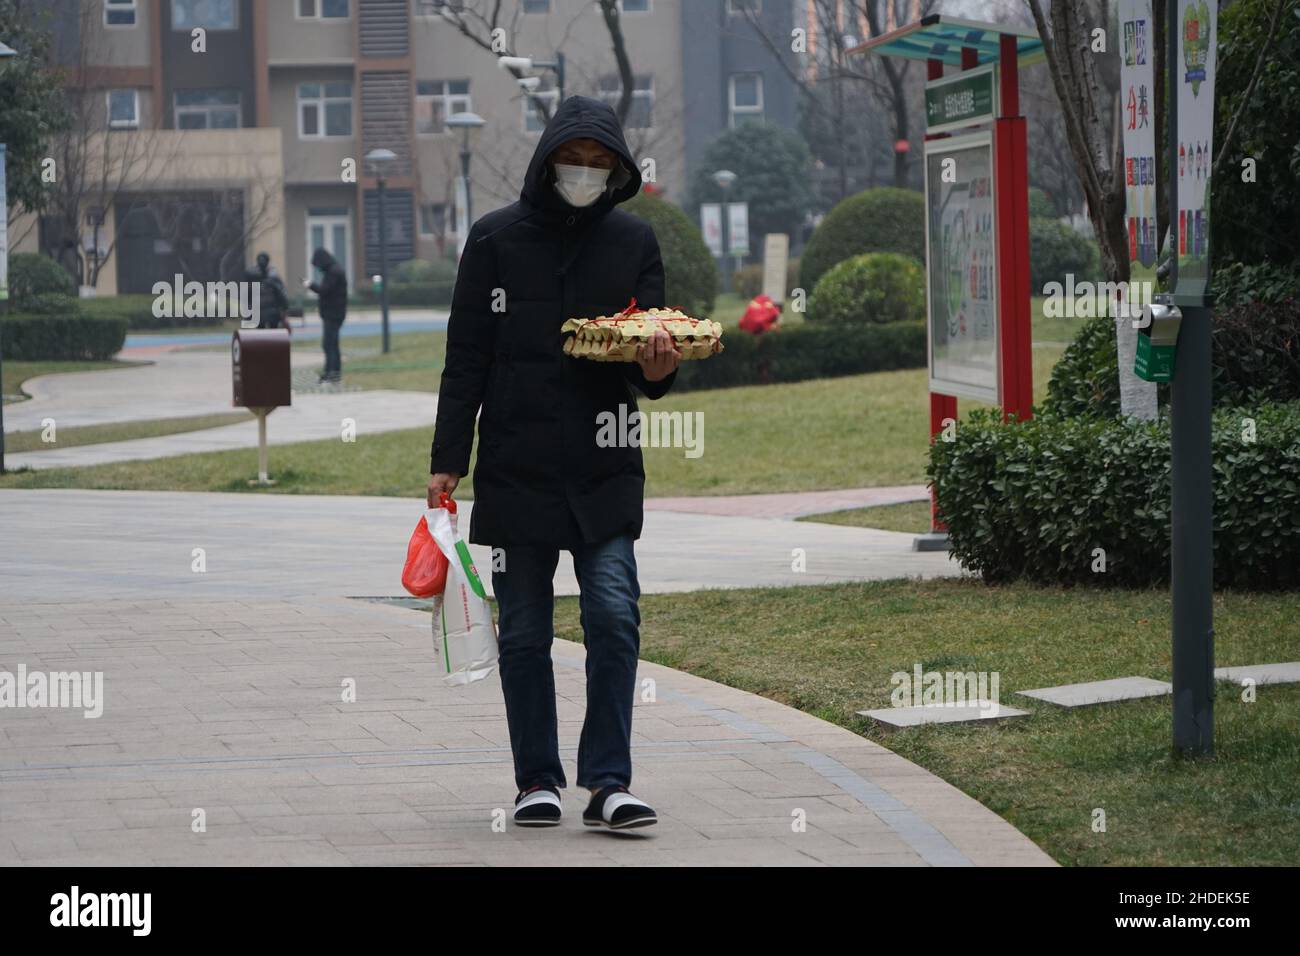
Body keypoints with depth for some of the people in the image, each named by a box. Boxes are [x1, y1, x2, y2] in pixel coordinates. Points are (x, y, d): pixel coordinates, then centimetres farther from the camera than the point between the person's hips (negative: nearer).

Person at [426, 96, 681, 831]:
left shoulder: (634, 240, 6)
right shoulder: (497, 239, 3)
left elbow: (655, 344, 5)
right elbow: (466, 359, 3)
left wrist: (658, 369, -20)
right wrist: (448, 460, -2)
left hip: (606, 472, 0)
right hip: (516, 472, 0)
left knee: (614, 617, -11)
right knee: (524, 633, 5)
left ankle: (608, 783, -7)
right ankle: (538, 780, 15)